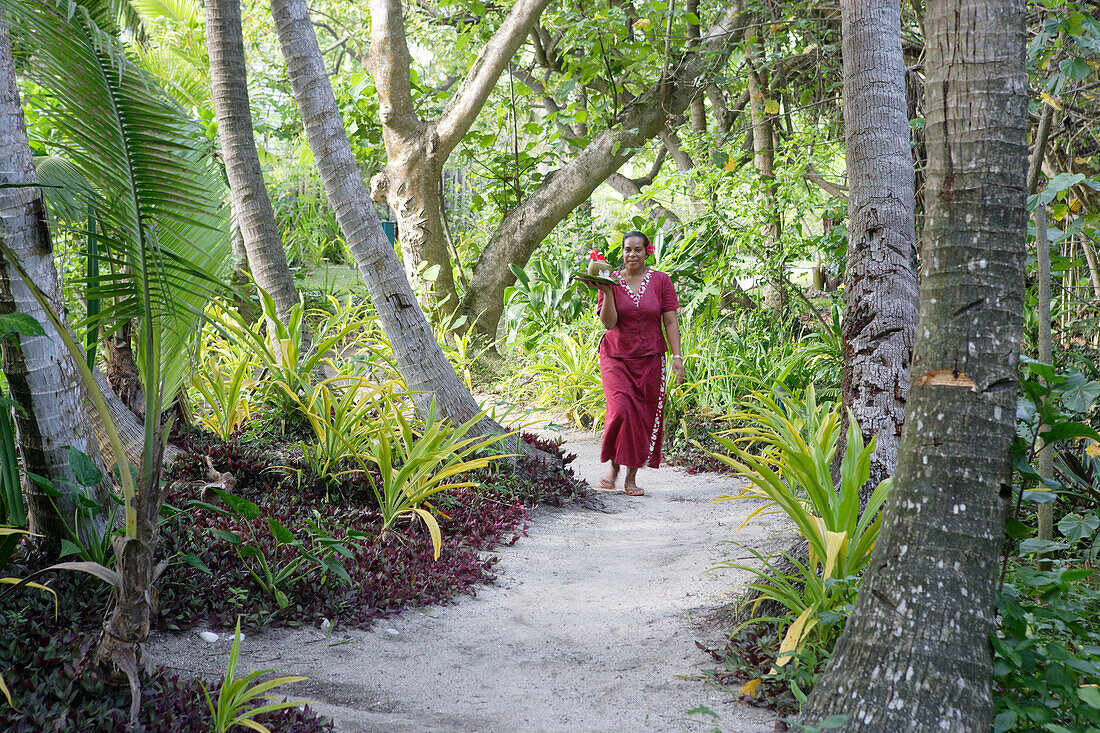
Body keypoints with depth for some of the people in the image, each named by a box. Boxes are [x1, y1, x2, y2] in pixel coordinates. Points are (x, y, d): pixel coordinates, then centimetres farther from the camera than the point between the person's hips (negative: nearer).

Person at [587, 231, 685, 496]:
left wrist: (677, 357, -6)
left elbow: (670, 322, 1)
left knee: (645, 416, 1)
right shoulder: (612, 281, 0)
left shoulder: (660, 281, 2)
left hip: (650, 359, 1)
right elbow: (608, 323, -9)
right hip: (616, 357, -1)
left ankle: (632, 476, 13)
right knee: (621, 410, -17)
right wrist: (607, 292, -20)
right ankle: (614, 465, 5)